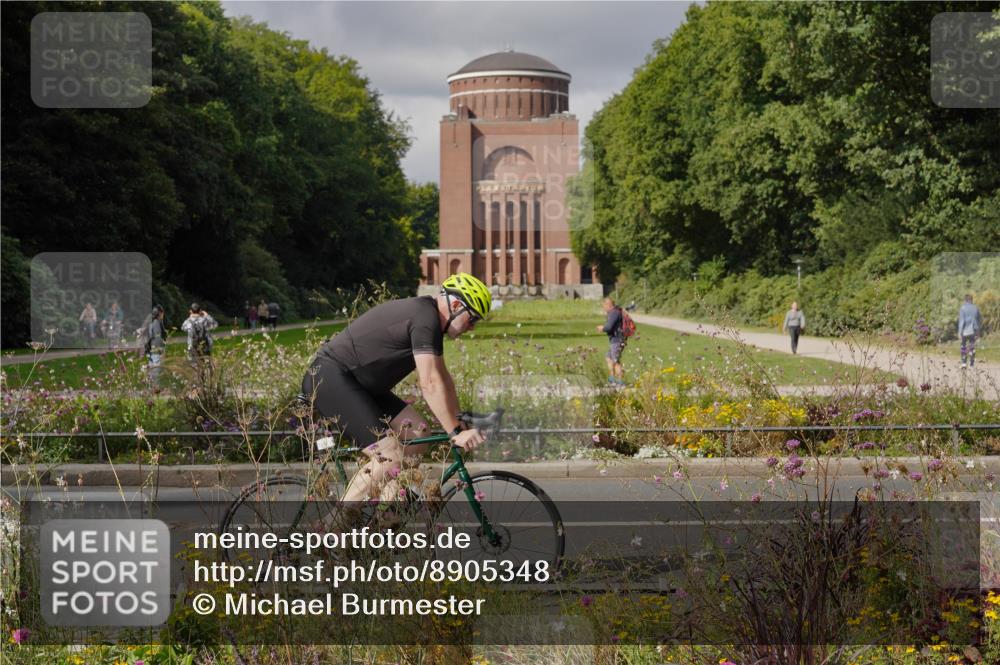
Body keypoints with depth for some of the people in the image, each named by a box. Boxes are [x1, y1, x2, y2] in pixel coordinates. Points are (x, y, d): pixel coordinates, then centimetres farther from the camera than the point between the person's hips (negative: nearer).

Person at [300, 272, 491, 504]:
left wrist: (459, 422, 15)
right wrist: (456, 432, -20)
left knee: (418, 434, 3)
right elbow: (430, 383, -23)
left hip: (357, 383, 11)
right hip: (329, 378, -11)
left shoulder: (429, 317, 14)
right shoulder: (425, 319, -18)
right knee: (391, 458, -19)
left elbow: (442, 378, 19)